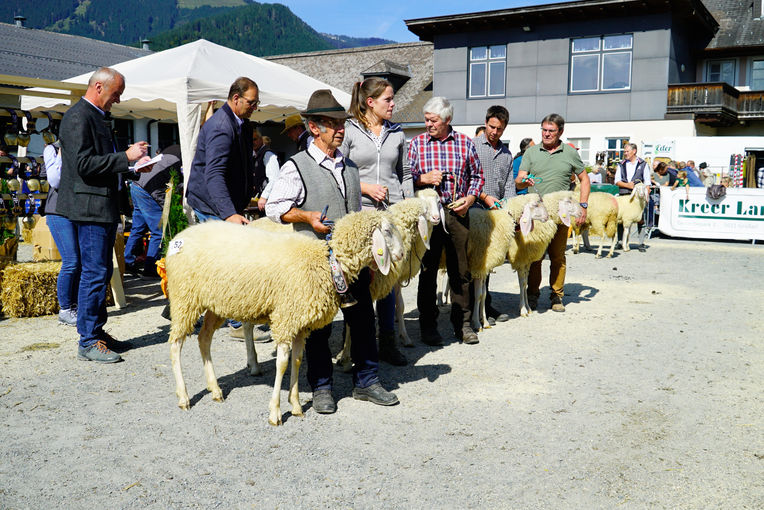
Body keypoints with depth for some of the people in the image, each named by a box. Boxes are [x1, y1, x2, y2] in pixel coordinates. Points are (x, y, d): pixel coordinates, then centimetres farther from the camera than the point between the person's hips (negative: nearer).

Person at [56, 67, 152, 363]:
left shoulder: (99, 117, 18)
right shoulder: (78, 117, -12)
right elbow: (84, 164, -21)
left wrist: (134, 164, 10)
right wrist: (126, 157, -18)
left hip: (105, 207, 10)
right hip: (89, 207, -10)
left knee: (102, 272, 14)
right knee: (95, 273, -7)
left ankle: (97, 332, 23)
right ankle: (88, 342, 1)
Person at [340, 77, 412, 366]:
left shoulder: (397, 133, 14)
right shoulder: (349, 131, 1)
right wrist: (366, 187, -11)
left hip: (392, 212, 4)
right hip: (359, 211, -3)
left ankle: (388, 342, 16)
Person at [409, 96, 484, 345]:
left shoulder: (465, 143, 7)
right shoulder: (417, 143, 4)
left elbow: (477, 175, 13)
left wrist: (469, 198, -2)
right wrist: (423, 178, -12)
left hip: (458, 213, 1)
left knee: (461, 271, 6)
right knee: (428, 271, 4)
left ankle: (462, 322, 20)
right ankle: (428, 325, 16)